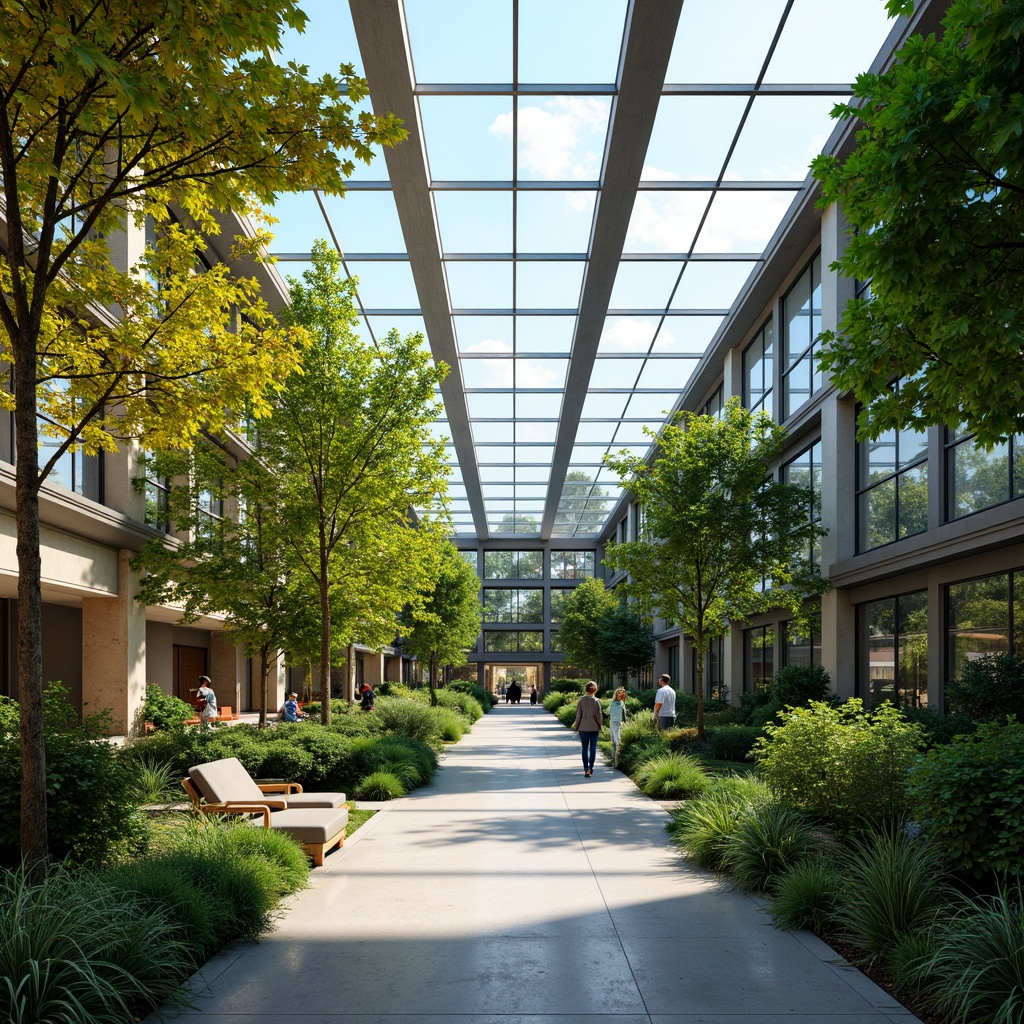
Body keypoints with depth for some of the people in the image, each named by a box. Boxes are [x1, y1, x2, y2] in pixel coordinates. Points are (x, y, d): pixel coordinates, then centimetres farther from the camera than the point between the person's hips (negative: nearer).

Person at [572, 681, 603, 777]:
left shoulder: (581, 700, -6)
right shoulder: (596, 701, -6)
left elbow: (578, 715, -3)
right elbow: (599, 714, -2)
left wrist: (576, 727, 6)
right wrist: (601, 724, 13)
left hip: (583, 728, 0)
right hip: (594, 728, 0)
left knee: (585, 748, 4)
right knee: (593, 748, 8)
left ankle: (586, 769, -3)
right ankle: (590, 767, 8)